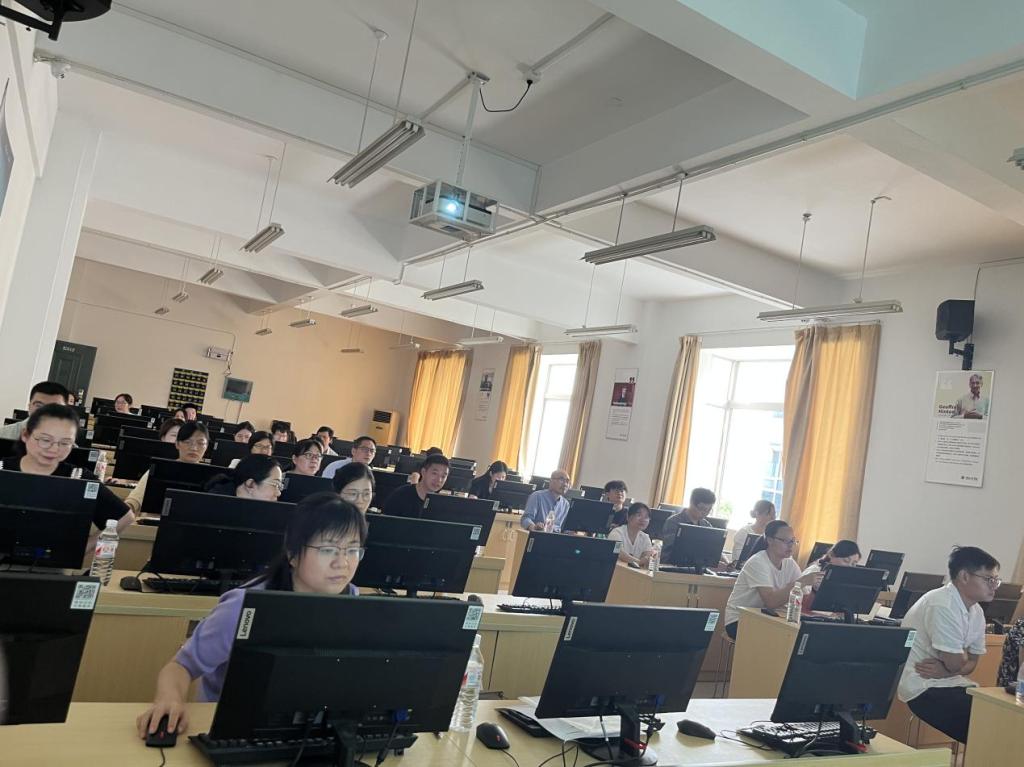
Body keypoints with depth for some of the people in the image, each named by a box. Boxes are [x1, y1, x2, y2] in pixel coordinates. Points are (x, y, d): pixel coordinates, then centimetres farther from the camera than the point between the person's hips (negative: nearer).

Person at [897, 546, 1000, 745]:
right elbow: (956, 663, -21)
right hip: (924, 690, -8)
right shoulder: (942, 605, -22)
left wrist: (946, 671, -9)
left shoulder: (977, 612, 6)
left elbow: (971, 662, 9)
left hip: (947, 682, 8)